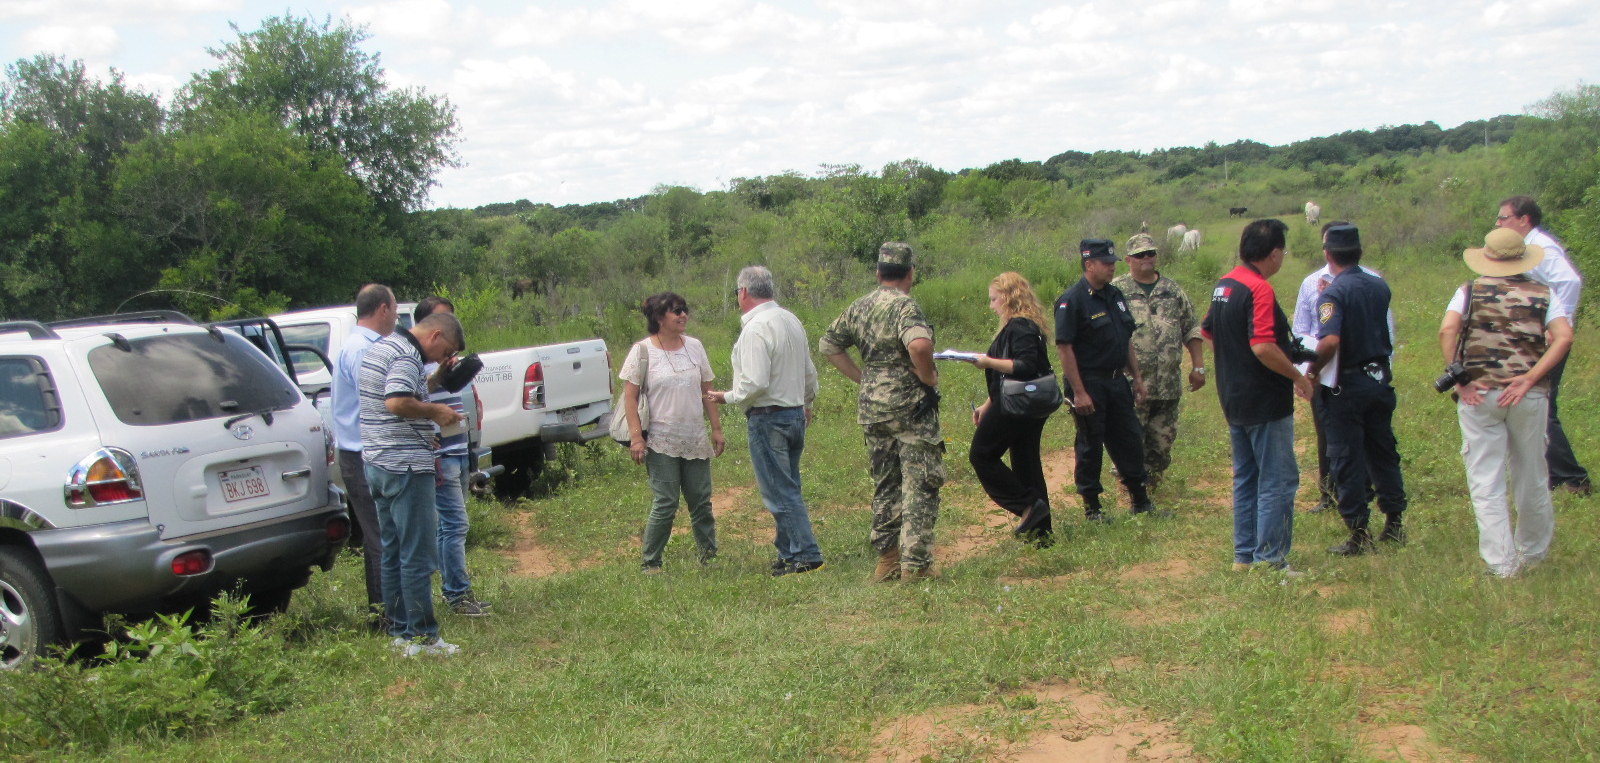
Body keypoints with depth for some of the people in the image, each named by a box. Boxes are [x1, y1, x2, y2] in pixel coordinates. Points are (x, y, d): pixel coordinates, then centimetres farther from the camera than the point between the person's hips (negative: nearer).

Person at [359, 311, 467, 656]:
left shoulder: (382, 346, 16)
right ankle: (421, 637, -1)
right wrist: (435, 411, -14)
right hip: (406, 467, -10)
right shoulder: (405, 355, -15)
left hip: (379, 464, 10)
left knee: (393, 553, 15)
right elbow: (398, 402, -29)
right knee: (418, 557, -5)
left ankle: (400, 630, 21)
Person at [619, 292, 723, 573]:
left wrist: (716, 428, 12)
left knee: (701, 501, 8)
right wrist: (636, 436, -13)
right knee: (665, 504, -5)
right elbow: (630, 396, -6)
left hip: (696, 440, 5)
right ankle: (650, 563, 6)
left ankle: (709, 556, 19)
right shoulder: (642, 351, -5)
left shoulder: (694, 346, 9)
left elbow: (706, 390, 15)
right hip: (661, 441, -4)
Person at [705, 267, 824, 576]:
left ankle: (806, 555, -3)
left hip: (768, 418, -9)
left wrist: (728, 397, -8)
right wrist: (807, 402, 34)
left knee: (780, 492, -3)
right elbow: (809, 371, 19)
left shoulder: (755, 329, -18)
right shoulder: (792, 321, 10)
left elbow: (755, 383, -24)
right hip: (795, 414, 9)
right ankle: (789, 551, 20)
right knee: (788, 488, 15)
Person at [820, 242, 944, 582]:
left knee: (885, 486, 16)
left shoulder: (859, 308, 9)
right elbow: (919, 345, -33)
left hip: (871, 407, 7)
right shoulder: (905, 307, -14)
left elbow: (828, 344, 18)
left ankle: (887, 560, 21)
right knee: (919, 487, -2)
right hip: (909, 405, -7)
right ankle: (915, 565, -4)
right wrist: (928, 377, -15)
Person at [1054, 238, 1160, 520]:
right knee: (1090, 446, 2)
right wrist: (1079, 393, -21)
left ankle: (1141, 502, 22)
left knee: (1130, 439, 11)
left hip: (1117, 381, 7)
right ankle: (1092, 507, 14)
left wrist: (1137, 377, 16)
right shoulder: (1072, 301, -14)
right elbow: (1064, 348, -18)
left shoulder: (1116, 295, 10)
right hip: (1089, 383, -7)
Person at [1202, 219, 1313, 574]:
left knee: (1246, 479, 16)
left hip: (1234, 399, 9)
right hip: (1266, 402, -9)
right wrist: (1298, 377, -16)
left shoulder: (1223, 286, 9)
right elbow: (1263, 346, -28)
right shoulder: (1259, 290, -19)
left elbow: (1208, 334, 19)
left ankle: (1244, 555, 22)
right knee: (1278, 482, -2)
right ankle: (1270, 560, 0)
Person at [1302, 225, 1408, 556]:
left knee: (1347, 459, 2)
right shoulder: (1380, 286, 3)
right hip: (1381, 377, 6)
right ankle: (1394, 524, 25)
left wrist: (1312, 372, -16)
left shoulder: (1333, 294, -17)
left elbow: (1330, 341, -30)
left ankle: (1359, 534, 6)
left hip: (1346, 383, -6)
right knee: (1384, 451, 17)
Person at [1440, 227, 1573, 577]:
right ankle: (1533, 552, 34)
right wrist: (1529, 378, -11)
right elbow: (1564, 337, -8)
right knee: (1531, 478, 17)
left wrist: (1459, 379, -8)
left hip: (1479, 394, -1)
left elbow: (1447, 331, -11)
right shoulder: (1543, 293, 8)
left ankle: (1501, 564, 2)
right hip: (1529, 395, 1)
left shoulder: (1470, 291, 6)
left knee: (1486, 482, 4)